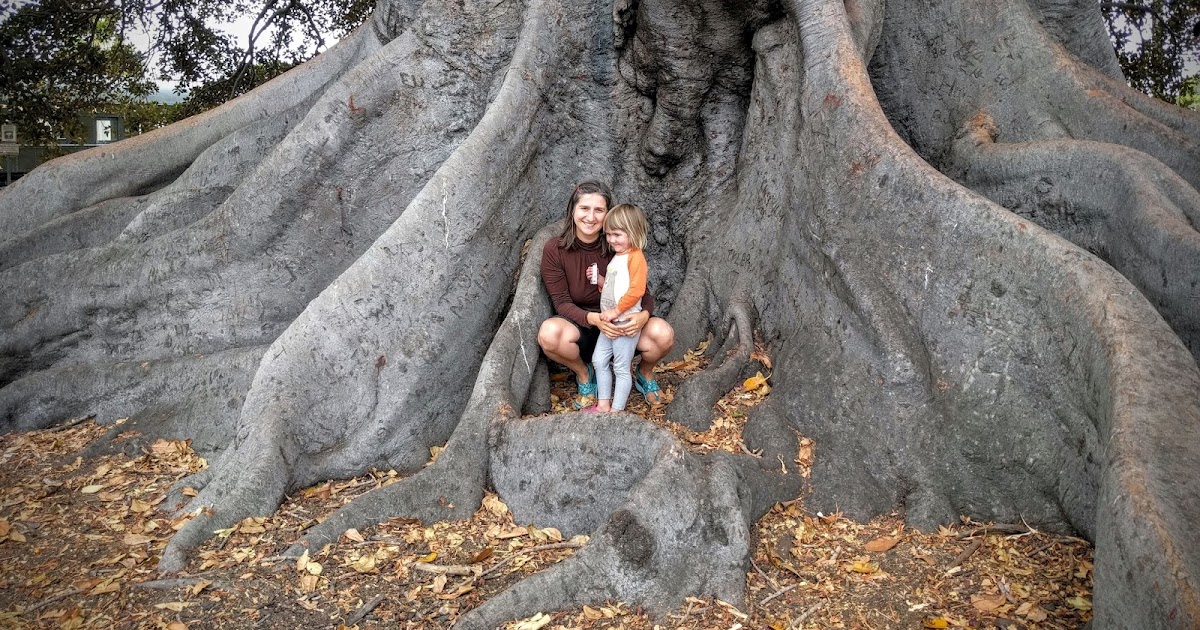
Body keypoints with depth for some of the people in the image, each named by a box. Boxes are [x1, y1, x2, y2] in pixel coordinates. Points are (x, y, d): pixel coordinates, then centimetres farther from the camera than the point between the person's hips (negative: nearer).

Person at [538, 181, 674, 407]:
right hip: (579, 325, -1)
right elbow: (562, 302, -14)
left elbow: (643, 292, -6)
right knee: (549, 333, -36)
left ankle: (645, 375, 9)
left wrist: (643, 315, -31)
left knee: (663, 334, -29)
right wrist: (594, 319, -34)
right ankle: (583, 373, 0)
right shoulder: (554, 250, -13)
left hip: (620, 325, 1)